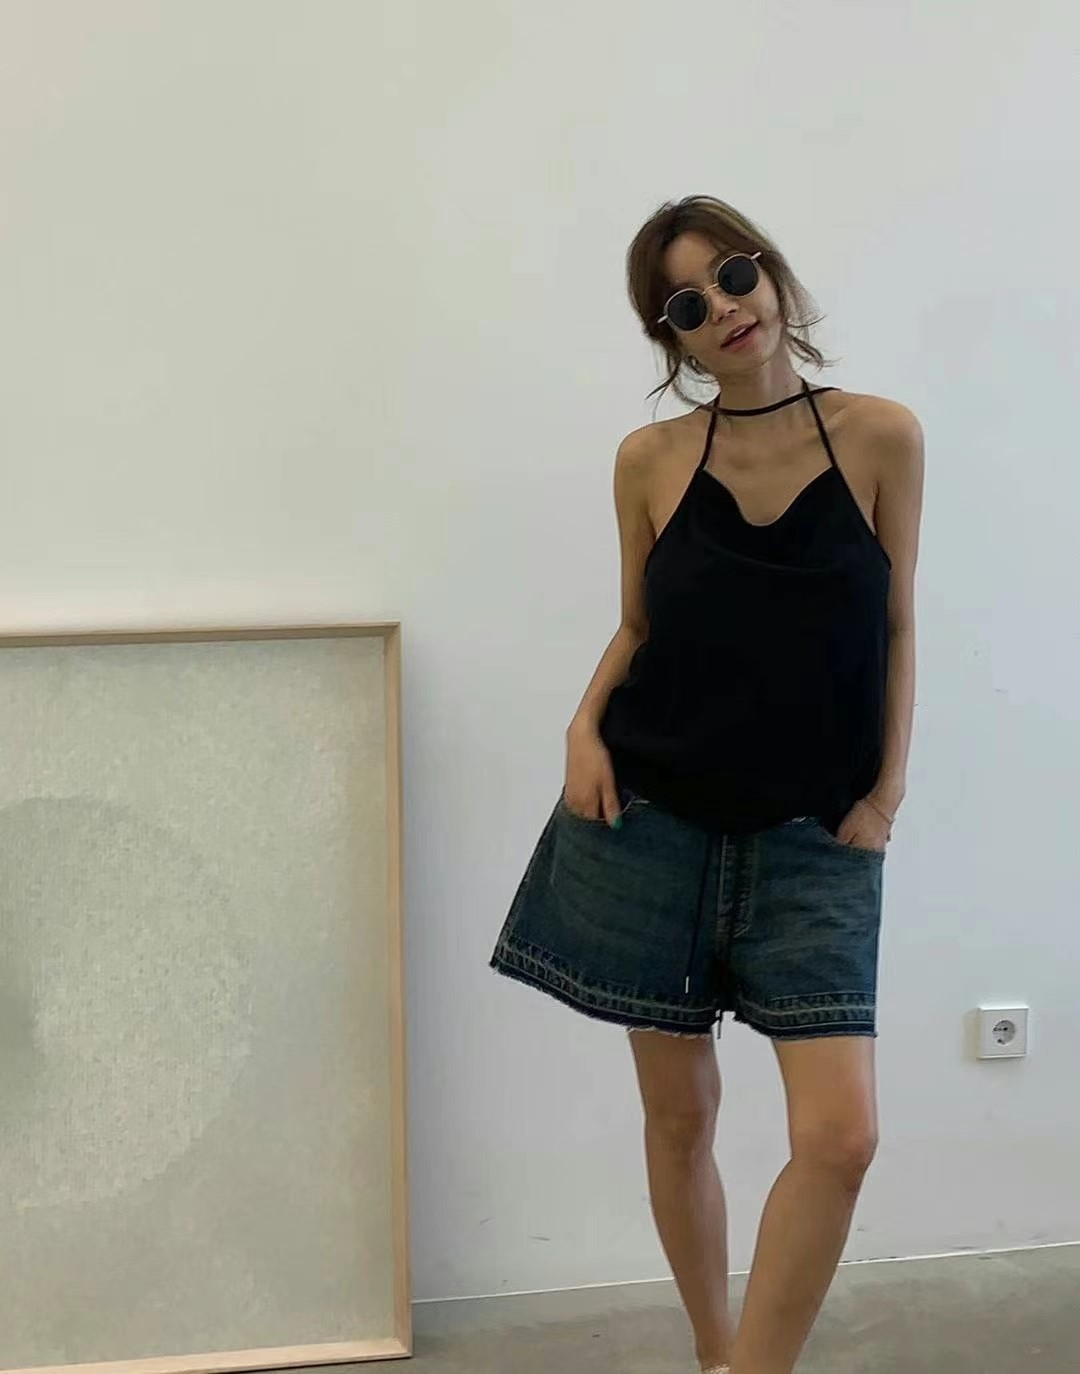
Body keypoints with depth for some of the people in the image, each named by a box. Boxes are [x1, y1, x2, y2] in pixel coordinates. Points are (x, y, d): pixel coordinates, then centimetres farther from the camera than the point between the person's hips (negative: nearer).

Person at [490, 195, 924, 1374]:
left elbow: (896, 629, 4)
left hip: (810, 836, -1)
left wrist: (885, 795, -3)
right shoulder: (649, 460, 1)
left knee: (841, 1133, -12)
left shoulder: (881, 437, -2)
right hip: (655, 820, 1)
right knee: (678, 1113, 11)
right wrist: (585, 727, -6)